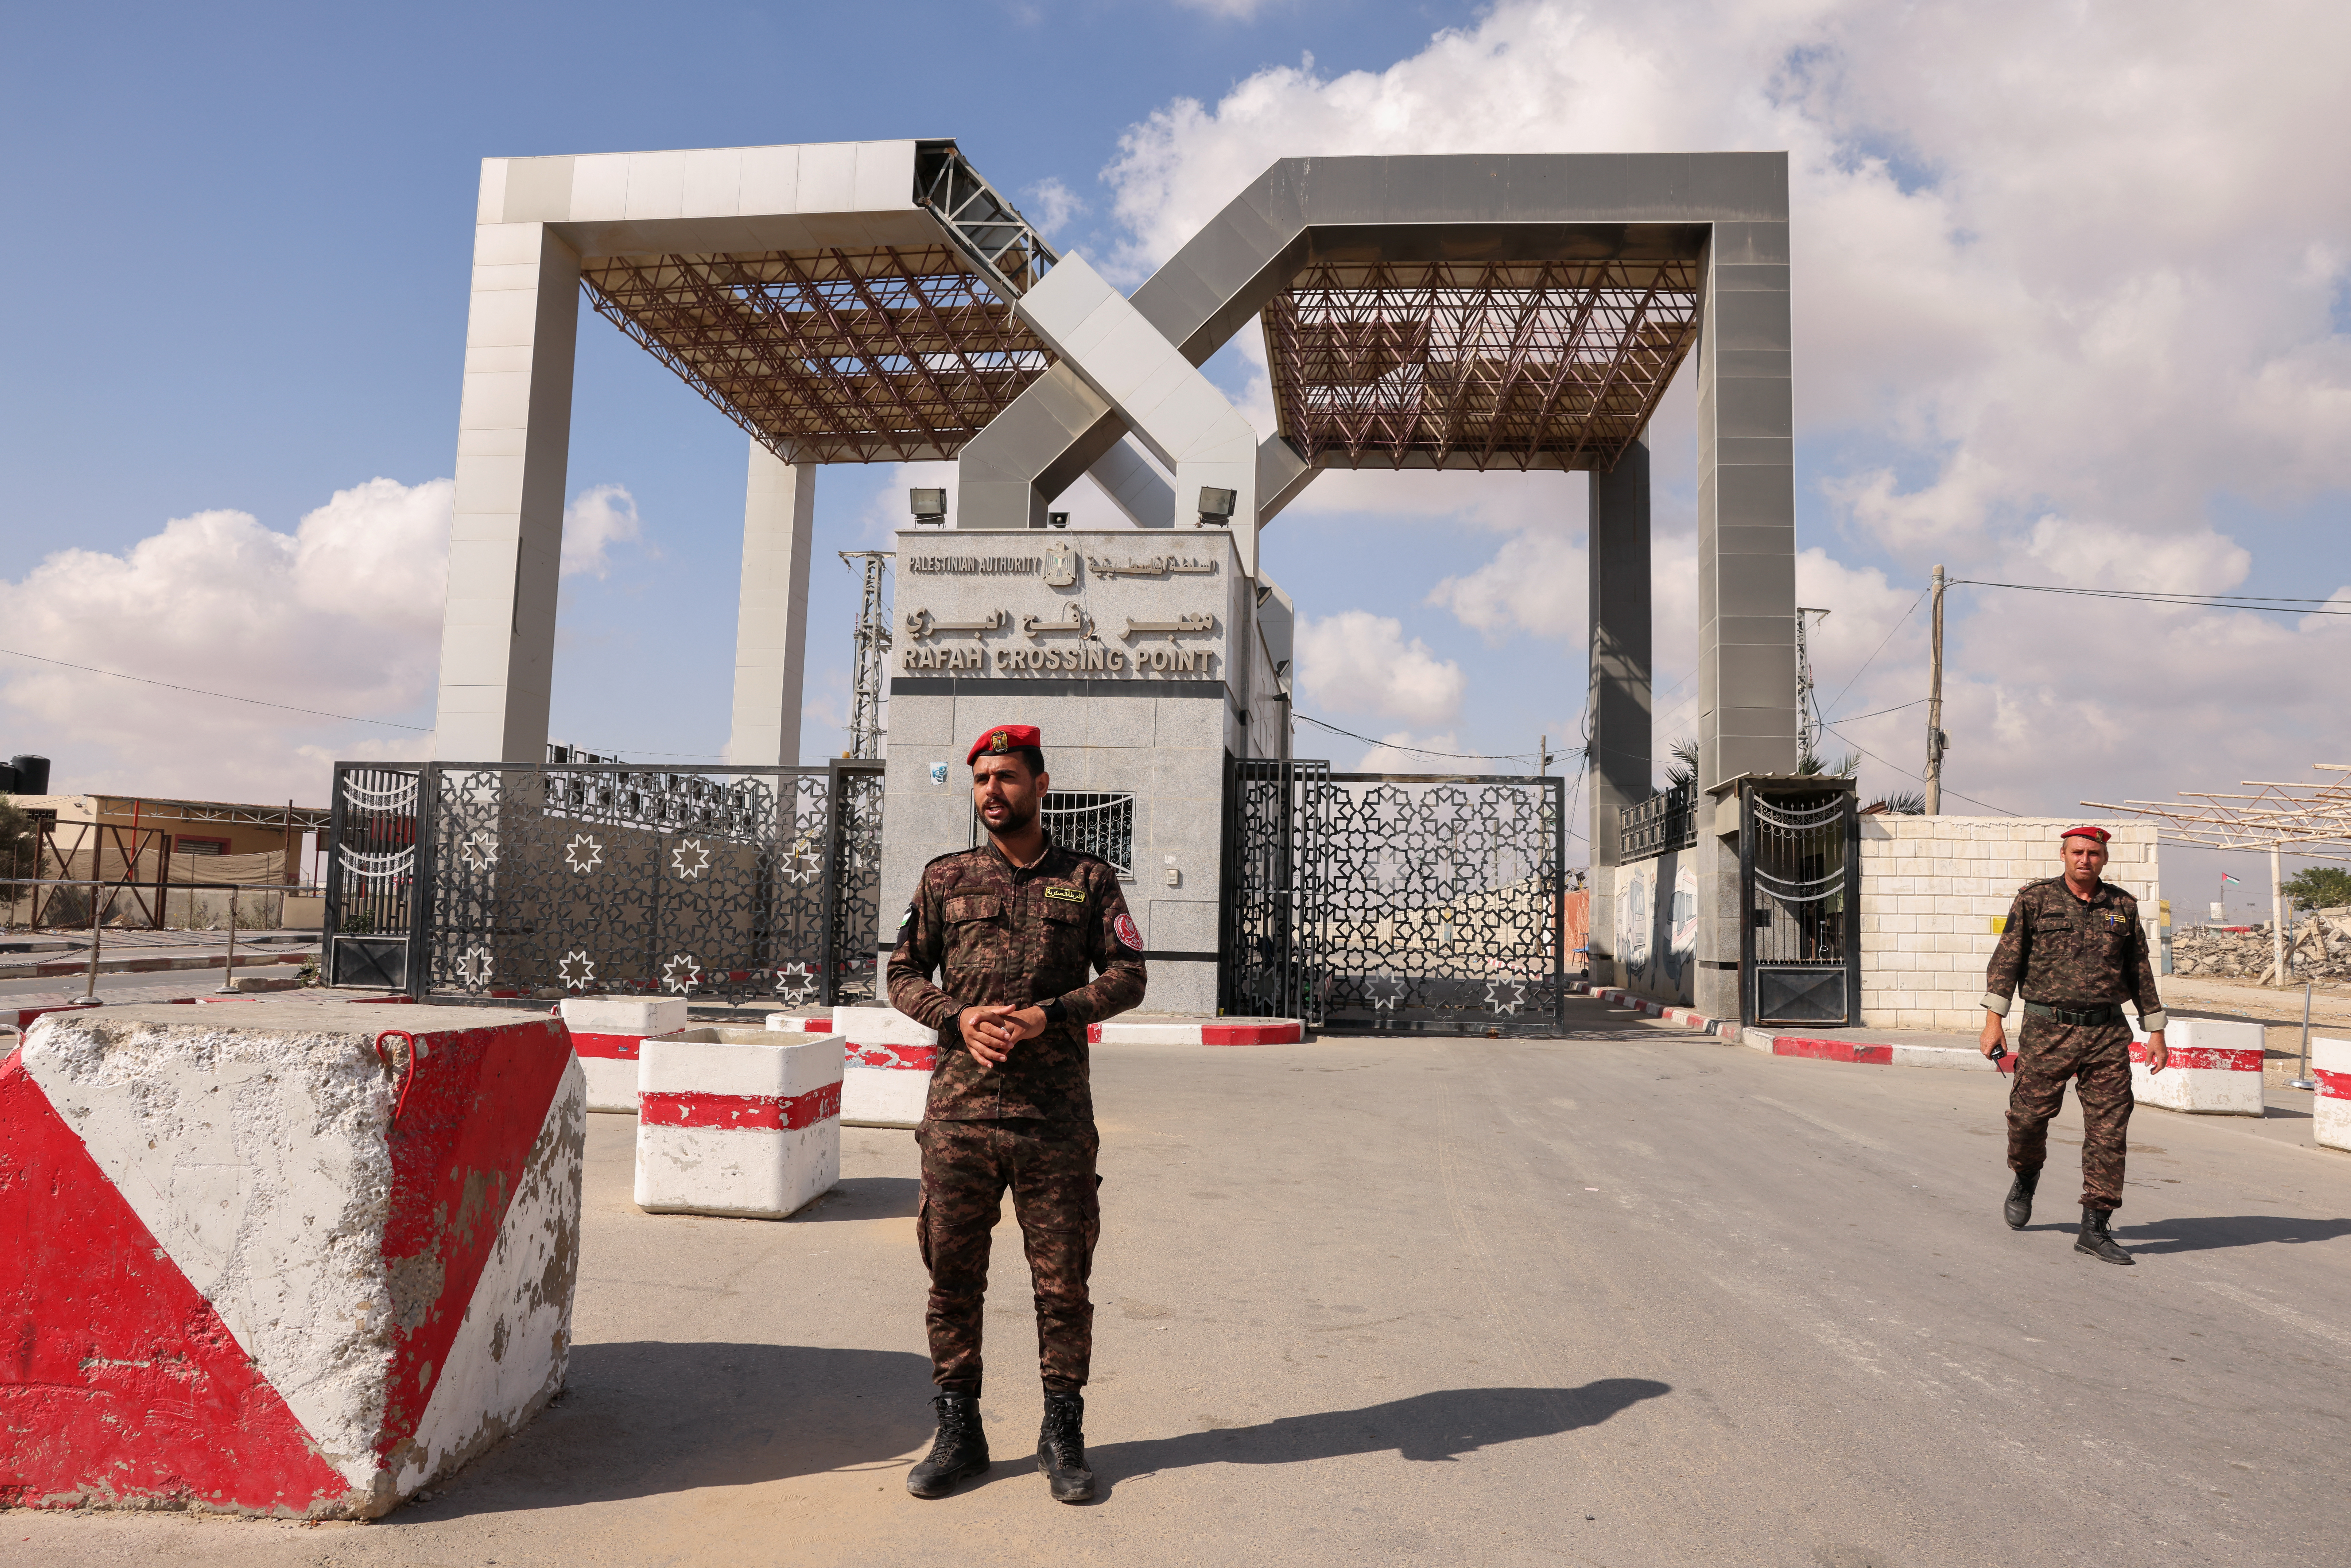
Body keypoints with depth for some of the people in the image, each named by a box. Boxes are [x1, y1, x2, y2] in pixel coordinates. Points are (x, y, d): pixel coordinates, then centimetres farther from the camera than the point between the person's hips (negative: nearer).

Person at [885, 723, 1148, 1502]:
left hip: (1056, 1116, -1)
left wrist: (1049, 1015, -13)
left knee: (1062, 1279, 5)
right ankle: (958, 1431, 22)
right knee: (953, 1275, 7)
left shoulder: (1089, 879, 6)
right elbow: (904, 972, 11)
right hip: (959, 1109, 1)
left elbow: (1128, 974, 2)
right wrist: (958, 1016, -8)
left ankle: (1062, 1434, 20)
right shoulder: (945, 879, 9)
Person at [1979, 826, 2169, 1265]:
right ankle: (2026, 1179, 33)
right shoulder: (2034, 899, 1)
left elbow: (2141, 971, 16)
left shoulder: (2123, 906, 9)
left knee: (2109, 1131, -1)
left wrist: (2156, 1032, 14)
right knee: (2028, 1116, 1)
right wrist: (1994, 1019, -10)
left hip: (2108, 1035, 2)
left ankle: (2095, 1228, 6)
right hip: (2047, 1030, -2)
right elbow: (2007, 958, -2)